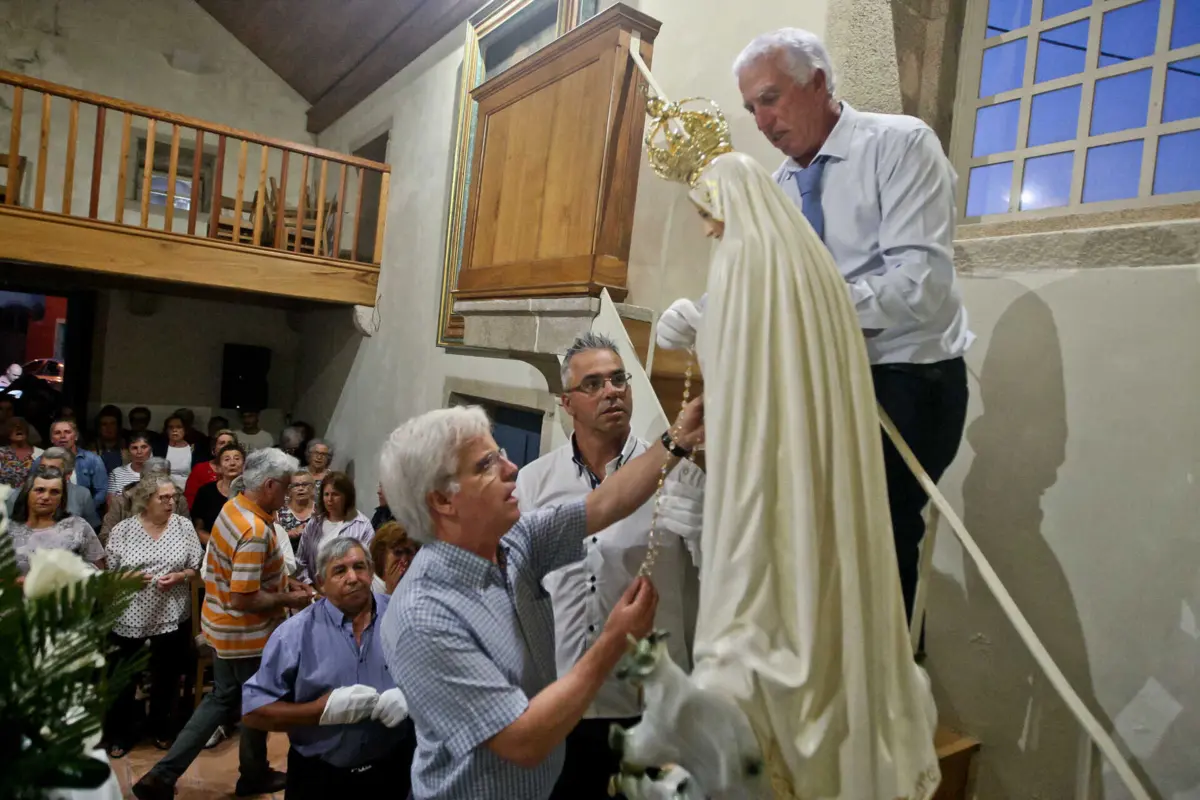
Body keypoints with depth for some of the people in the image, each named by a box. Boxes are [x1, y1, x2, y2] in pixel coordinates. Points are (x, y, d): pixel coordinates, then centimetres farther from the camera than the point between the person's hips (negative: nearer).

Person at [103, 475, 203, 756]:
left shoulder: (184, 526, -2)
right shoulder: (122, 530, -4)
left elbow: (197, 568, 1)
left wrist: (179, 577, -17)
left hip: (171, 617, 1)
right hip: (129, 618, 0)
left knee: (166, 678, 15)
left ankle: (163, 730, 35)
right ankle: (119, 735, 31)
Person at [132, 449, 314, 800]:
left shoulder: (233, 506, -2)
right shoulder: (255, 532, -32)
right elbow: (243, 600, -31)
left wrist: (284, 586, 10)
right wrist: (288, 599, -17)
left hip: (223, 626, 9)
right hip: (246, 634, -8)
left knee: (222, 699, 22)